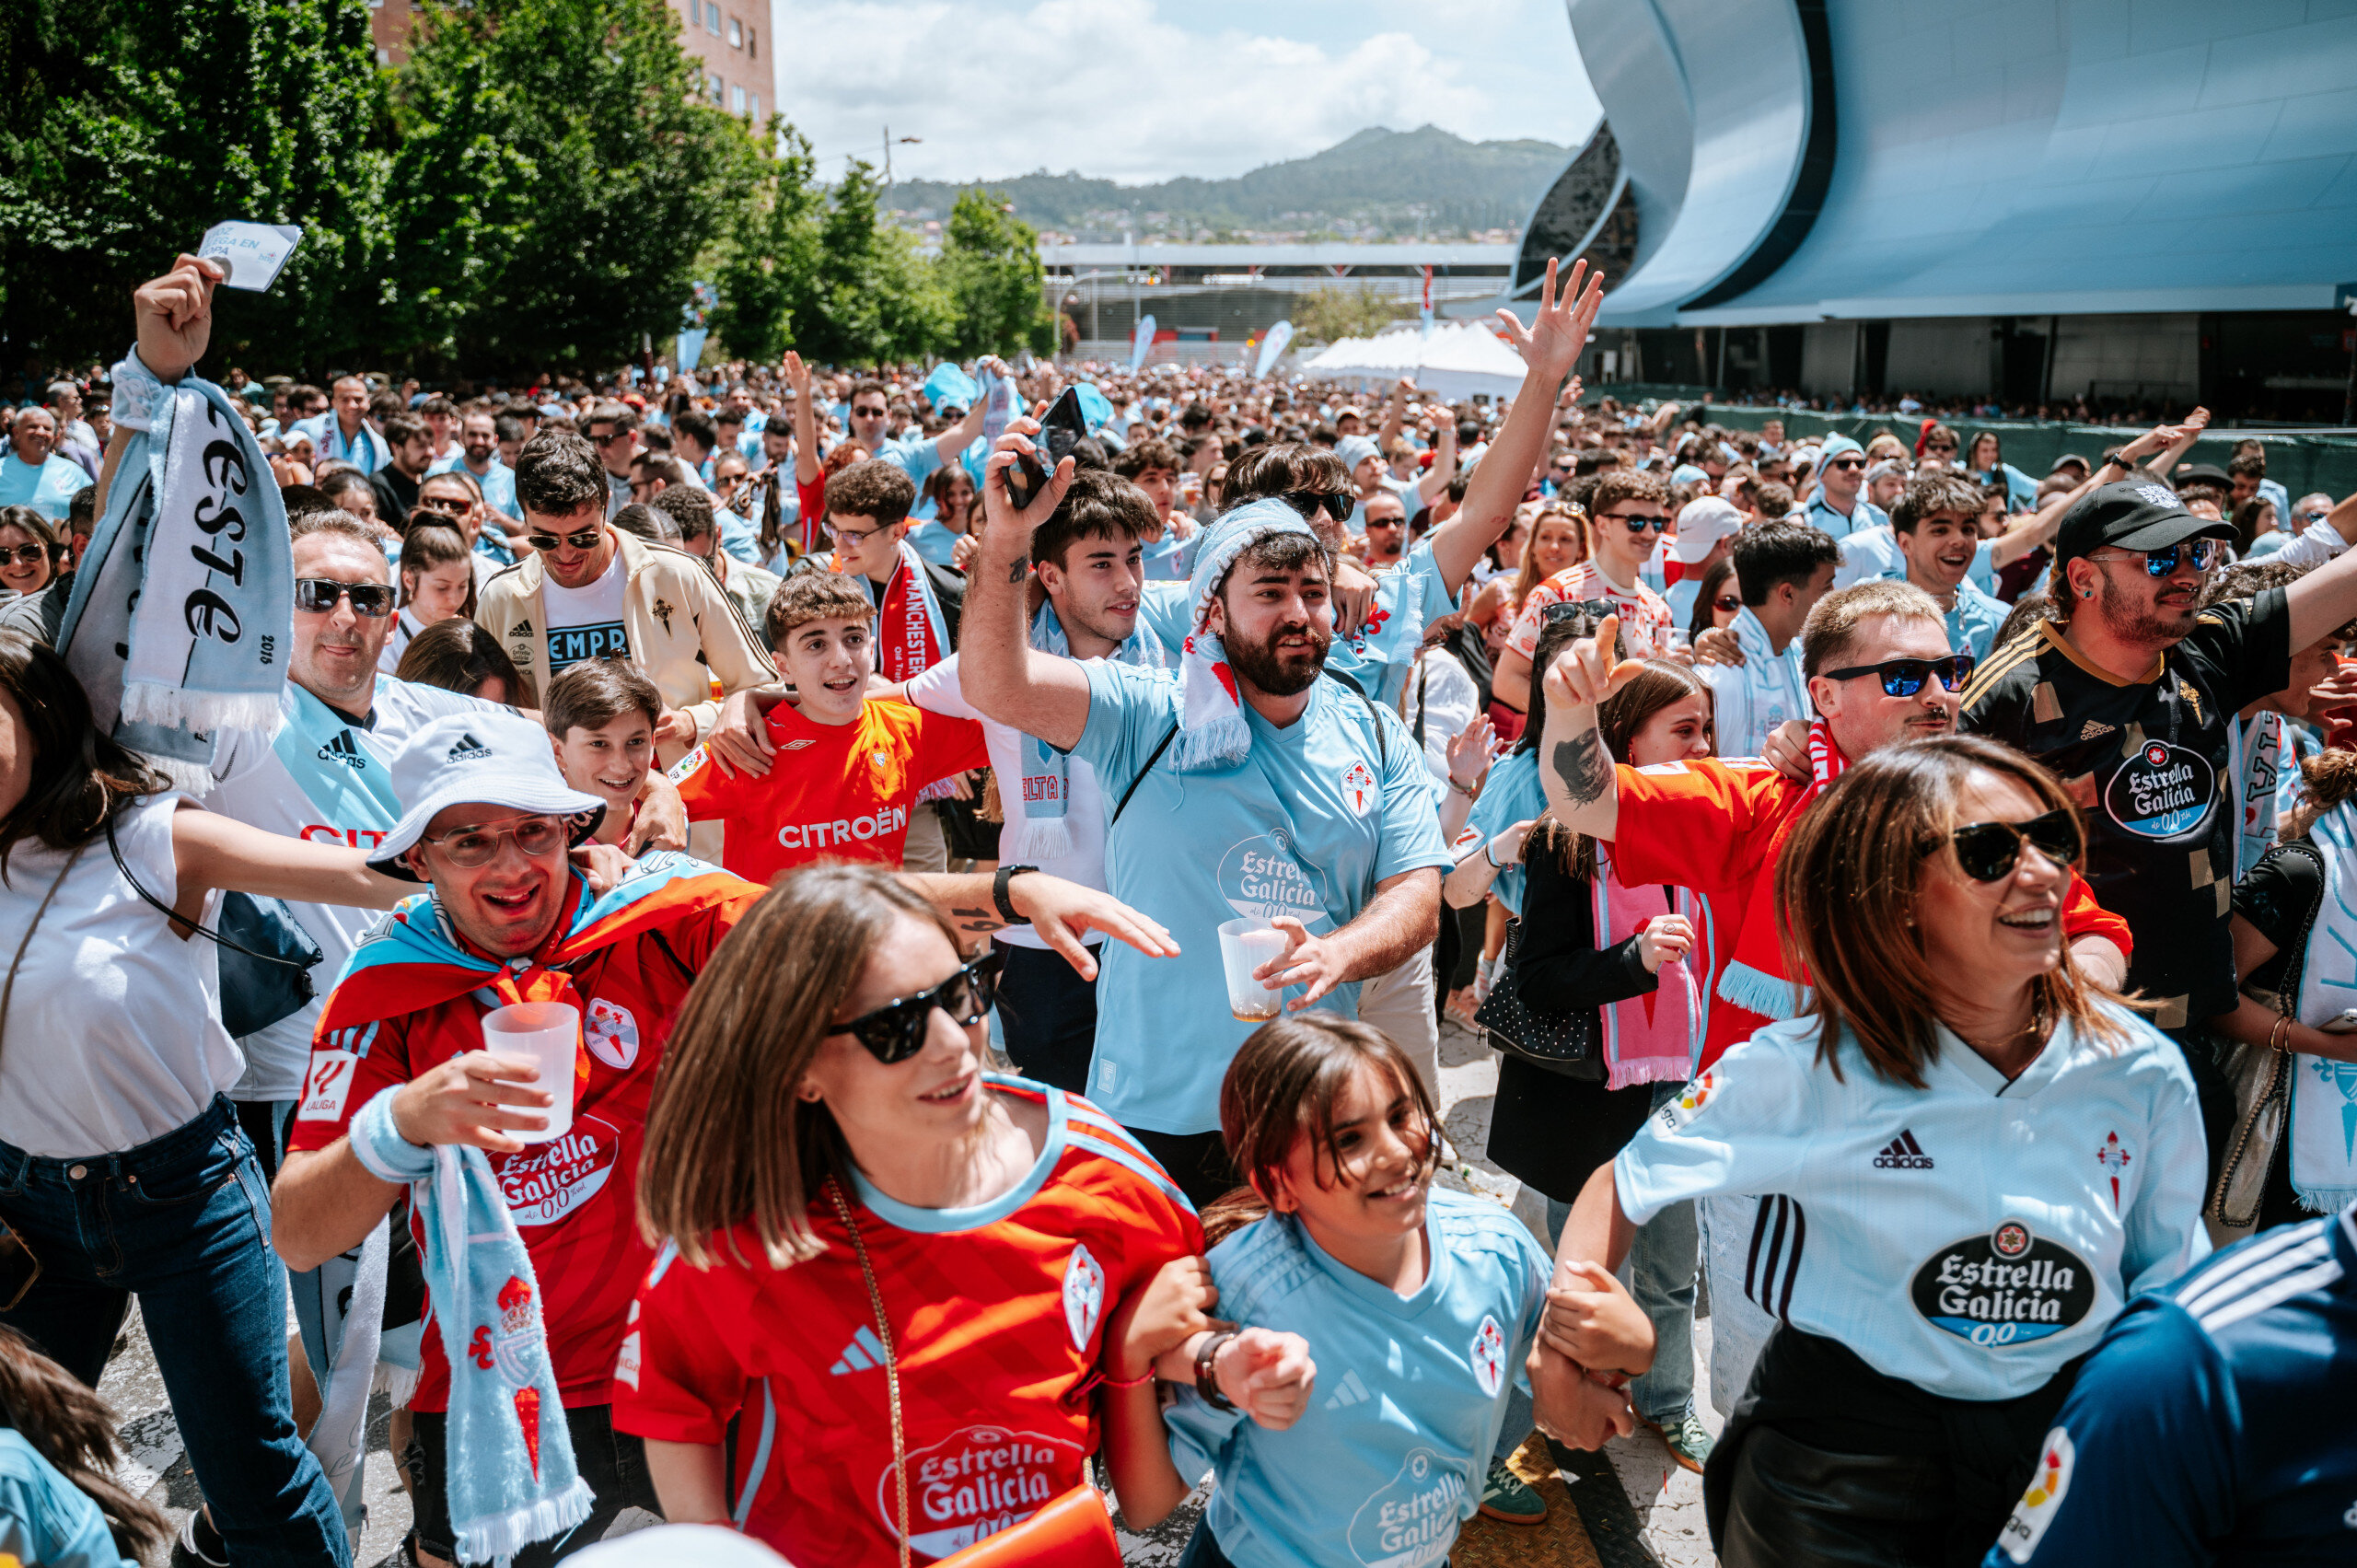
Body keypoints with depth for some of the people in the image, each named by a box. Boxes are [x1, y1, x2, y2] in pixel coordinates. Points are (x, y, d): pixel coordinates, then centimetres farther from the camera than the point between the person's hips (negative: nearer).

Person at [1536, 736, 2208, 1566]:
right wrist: (1573, 1317, -23)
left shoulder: (2142, 1072, -7)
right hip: (1830, 1468, -3)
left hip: (2061, 1452, 3)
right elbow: (1624, 1185, -6)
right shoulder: (1810, 1070, -15)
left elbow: (2170, 1293, 5)